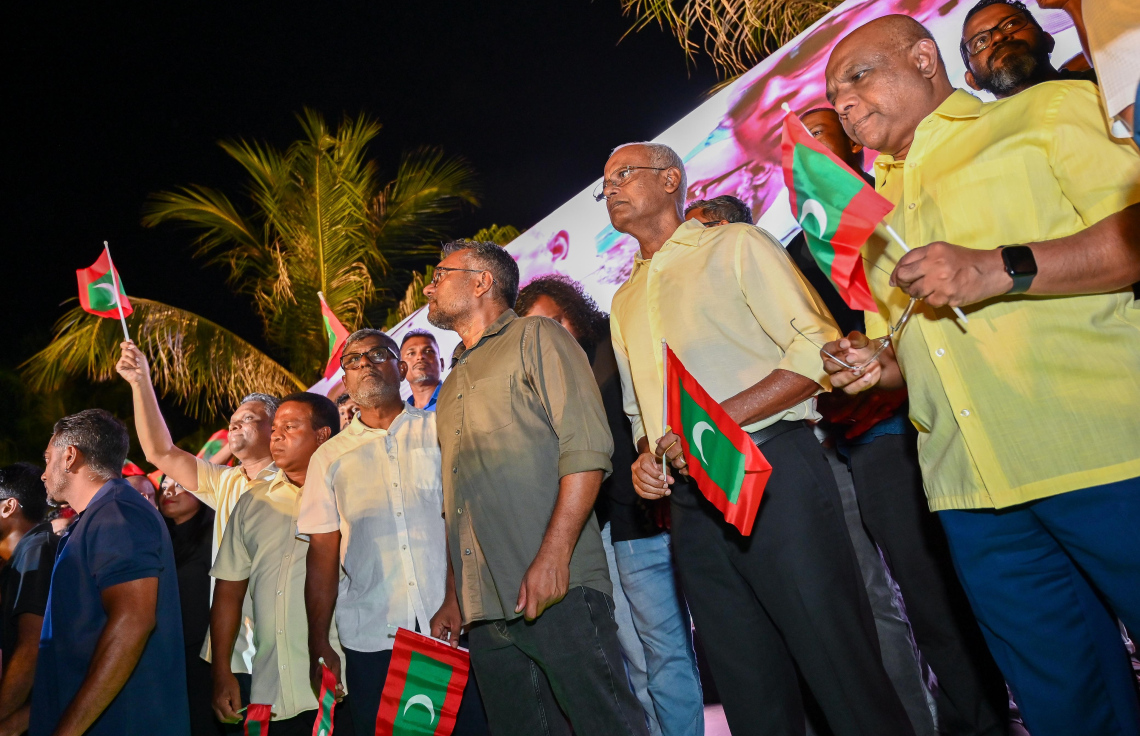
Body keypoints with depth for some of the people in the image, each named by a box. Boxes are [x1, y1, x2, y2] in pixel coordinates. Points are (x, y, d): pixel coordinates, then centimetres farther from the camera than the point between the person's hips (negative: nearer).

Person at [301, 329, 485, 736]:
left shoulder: (441, 430, 6)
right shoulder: (329, 457, 10)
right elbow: (322, 554, 9)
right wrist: (318, 645, 5)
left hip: (453, 625, -1)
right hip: (371, 639, 1)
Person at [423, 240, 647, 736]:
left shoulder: (536, 338, 3)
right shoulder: (453, 383, 25)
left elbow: (586, 447, -11)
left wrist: (554, 555, -20)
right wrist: (454, 600, 17)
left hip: (557, 590, -7)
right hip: (484, 609, 7)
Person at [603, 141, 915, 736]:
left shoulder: (735, 245, 4)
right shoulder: (624, 300, 23)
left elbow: (818, 347, -7)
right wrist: (646, 457, 5)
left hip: (772, 476, -5)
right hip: (690, 504, 6)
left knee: (846, 675, -2)